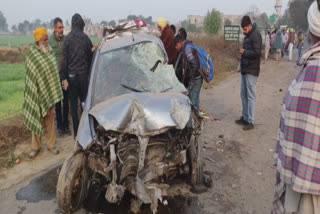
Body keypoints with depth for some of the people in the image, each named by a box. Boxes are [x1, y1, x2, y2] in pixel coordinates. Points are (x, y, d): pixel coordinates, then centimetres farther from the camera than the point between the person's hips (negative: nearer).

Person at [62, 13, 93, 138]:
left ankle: (76, 133, 10)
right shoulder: (86, 38, -1)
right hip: (83, 75, 1)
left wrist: (65, 78, -1)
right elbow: (90, 57, 4)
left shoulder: (68, 39, -4)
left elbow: (64, 60, -5)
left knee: (73, 104, 6)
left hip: (71, 76, -1)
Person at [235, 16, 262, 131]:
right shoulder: (248, 35, 16)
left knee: (250, 96, -5)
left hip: (251, 70, -9)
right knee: (244, 95, 13)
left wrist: (245, 52, -15)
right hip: (245, 69, 9)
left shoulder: (256, 35, -12)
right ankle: (245, 117, 24)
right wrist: (243, 53, 7)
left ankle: (251, 122, 1)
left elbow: (257, 52, -21)